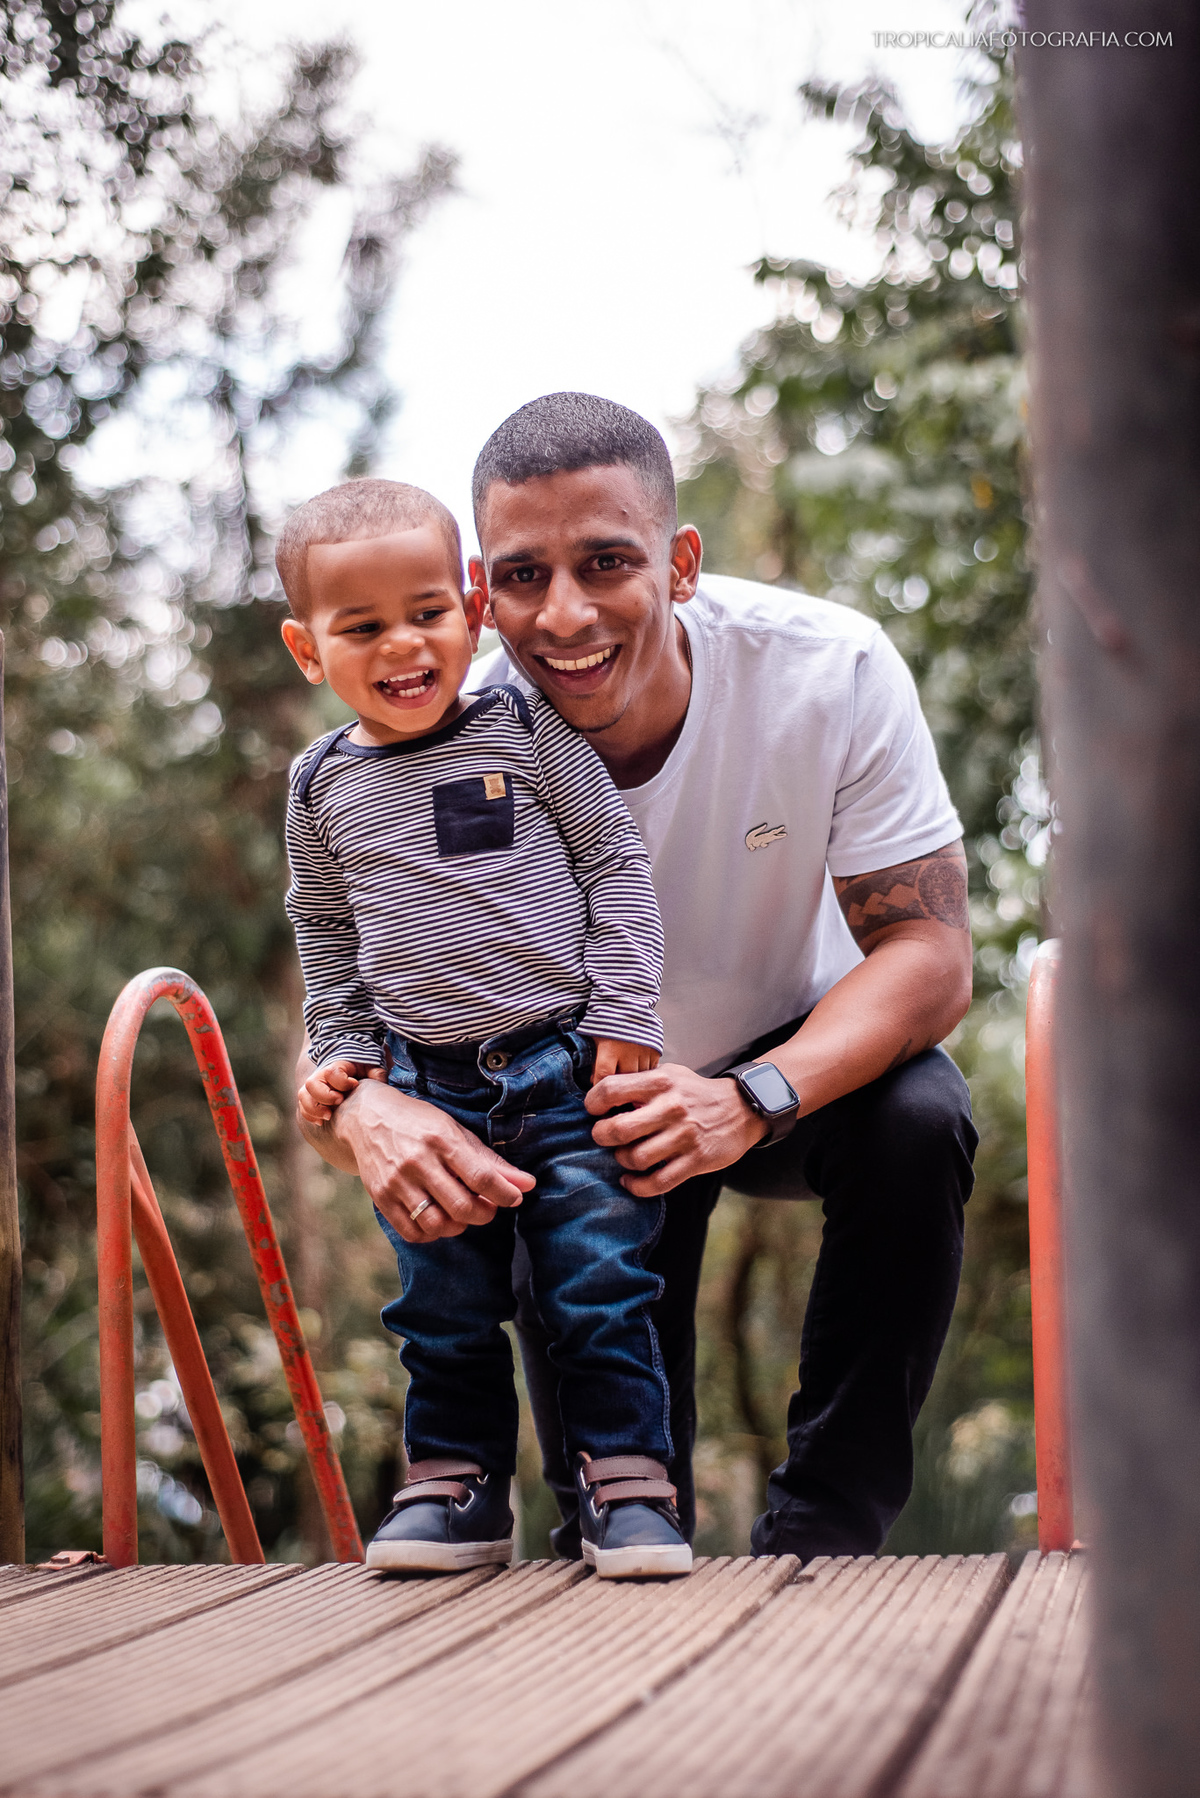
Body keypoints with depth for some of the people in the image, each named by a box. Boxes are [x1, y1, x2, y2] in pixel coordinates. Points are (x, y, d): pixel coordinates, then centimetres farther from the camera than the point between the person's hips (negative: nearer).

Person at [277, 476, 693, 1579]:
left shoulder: (527, 731, -2)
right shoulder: (323, 788, 6)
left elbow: (617, 865, 0)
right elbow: (326, 931, 20)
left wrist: (625, 1015, -7)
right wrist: (342, 1050, 11)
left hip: (568, 1071, -2)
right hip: (426, 1089, 3)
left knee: (599, 1285, -4)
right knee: (445, 1309, 7)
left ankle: (628, 1485, 6)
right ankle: (456, 1487, 21)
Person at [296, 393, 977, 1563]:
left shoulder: (832, 670, -29)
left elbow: (928, 955, -27)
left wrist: (750, 1100, -47)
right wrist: (366, 1115, -52)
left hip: (812, 1056, -1)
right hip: (584, 1092, 1)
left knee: (917, 1125, -31)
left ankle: (826, 1522, -15)